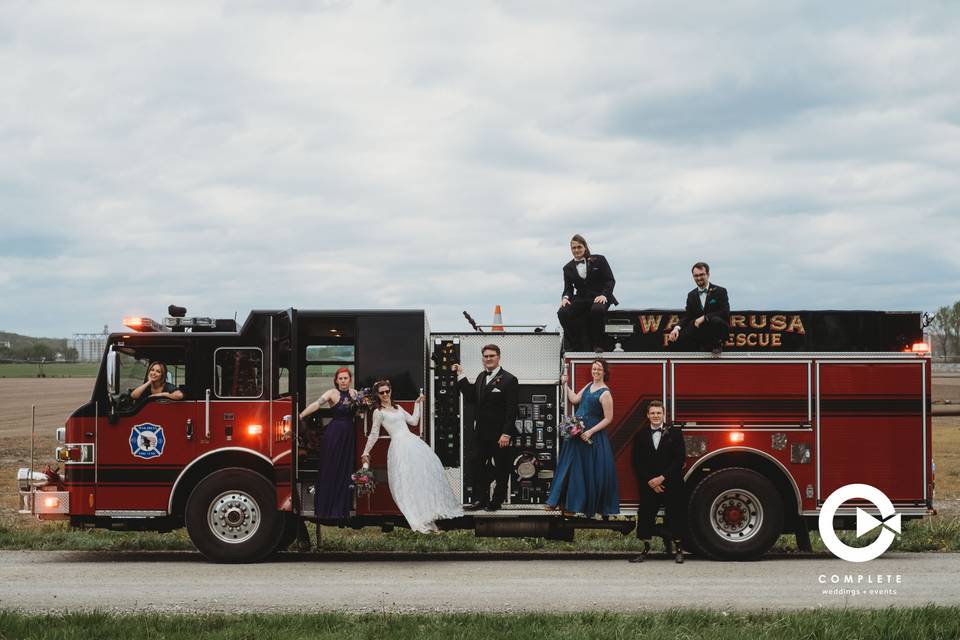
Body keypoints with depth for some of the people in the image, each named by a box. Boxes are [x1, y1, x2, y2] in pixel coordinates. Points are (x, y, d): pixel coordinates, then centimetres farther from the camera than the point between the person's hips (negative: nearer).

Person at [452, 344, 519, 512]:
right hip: (481, 433, 6)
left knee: (501, 469, 6)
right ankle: (480, 500, 14)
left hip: (499, 435, -6)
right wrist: (461, 377, 3)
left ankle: (497, 501, 16)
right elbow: (472, 398, 6)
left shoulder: (509, 380, -10)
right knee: (478, 467, 6)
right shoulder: (481, 377, 12)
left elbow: (511, 410, -14)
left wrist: (506, 434, -19)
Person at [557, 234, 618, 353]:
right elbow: (568, 288, 14)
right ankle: (576, 346, -18)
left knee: (597, 310, -40)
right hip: (580, 300, 3)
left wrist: (604, 295, -15)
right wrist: (565, 297, -11)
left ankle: (597, 345, -20)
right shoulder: (568, 268, 16)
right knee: (562, 312, -28)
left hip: (599, 298, -3)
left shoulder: (598, 260, 7)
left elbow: (610, 280, 3)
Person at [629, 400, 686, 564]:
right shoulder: (640, 435, 7)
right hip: (648, 483, 2)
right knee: (646, 514, 0)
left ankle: (677, 549, 10)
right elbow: (637, 462, 4)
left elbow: (680, 459, -6)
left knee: (675, 515, 1)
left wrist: (663, 477, -13)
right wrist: (649, 481, -8)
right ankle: (646, 549, 8)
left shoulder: (674, 433, 1)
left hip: (671, 483, -2)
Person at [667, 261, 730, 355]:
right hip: (700, 331, 4)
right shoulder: (691, 295, 15)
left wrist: (704, 318, -23)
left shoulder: (720, 291, 0)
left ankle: (717, 344, -9)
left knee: (716, 320, -39)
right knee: (679, 338, -22)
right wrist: (677, 328, -13)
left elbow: (725, 313, -13)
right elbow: (687, 316, 9)